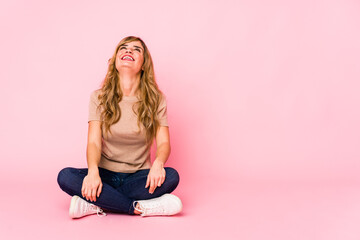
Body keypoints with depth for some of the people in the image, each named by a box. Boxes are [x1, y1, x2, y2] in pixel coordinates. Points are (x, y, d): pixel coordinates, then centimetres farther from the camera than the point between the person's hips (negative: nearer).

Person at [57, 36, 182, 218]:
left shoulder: (156, 99, 0)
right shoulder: (99, 97, 0)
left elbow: (163, 143, -7)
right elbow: (93, 142, -10)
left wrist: (158, 163, -31)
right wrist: (93, 171, -31)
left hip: (138, 176, 0)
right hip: (106, 174, 0)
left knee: (171, 176, -30)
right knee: (65, 177, -27)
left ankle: (94, 204, -24)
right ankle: (140, 207, -27)